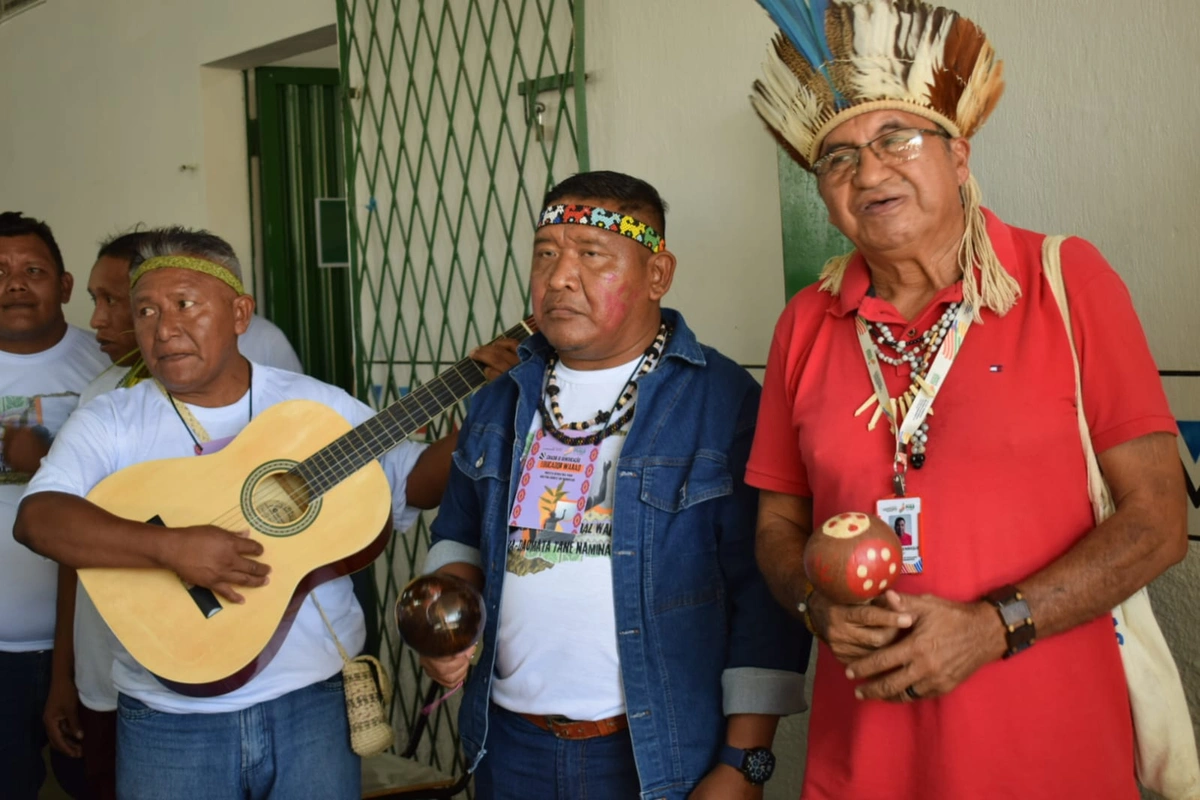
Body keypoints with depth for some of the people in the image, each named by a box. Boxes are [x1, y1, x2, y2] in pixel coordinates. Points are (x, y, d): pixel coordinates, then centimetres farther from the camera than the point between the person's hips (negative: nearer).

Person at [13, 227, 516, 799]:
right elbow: (36, 519, -18)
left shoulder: (320, 405, 3)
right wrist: (170, 547, -30)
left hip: (315, 702, 1)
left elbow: (417, 481, 5)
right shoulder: (109, 424, -2)